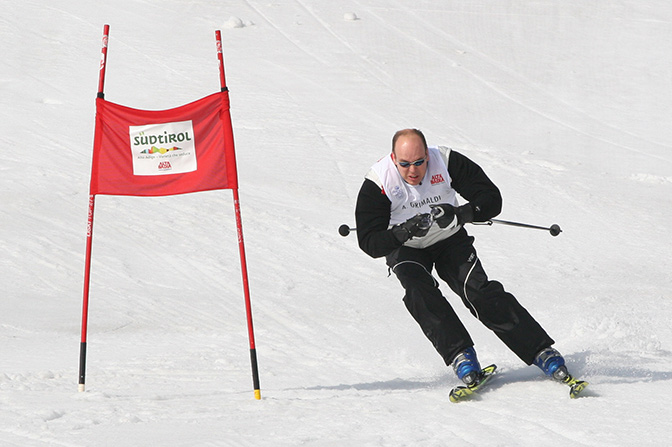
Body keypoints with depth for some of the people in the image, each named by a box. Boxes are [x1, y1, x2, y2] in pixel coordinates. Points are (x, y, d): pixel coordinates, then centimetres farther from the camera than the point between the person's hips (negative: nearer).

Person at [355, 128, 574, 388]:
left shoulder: (447, 162, -20)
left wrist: (459, 214, -39)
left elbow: (492, 199, -20)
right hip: (405, 251, 0)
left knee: (480, 292, -17)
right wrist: (404, 232, -44)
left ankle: (541, 351, -16)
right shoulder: (377, 185, -23)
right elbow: (369, 243, -25)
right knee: (420, 291, -29)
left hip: (450, 240, 0)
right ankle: (459, 355, -25)